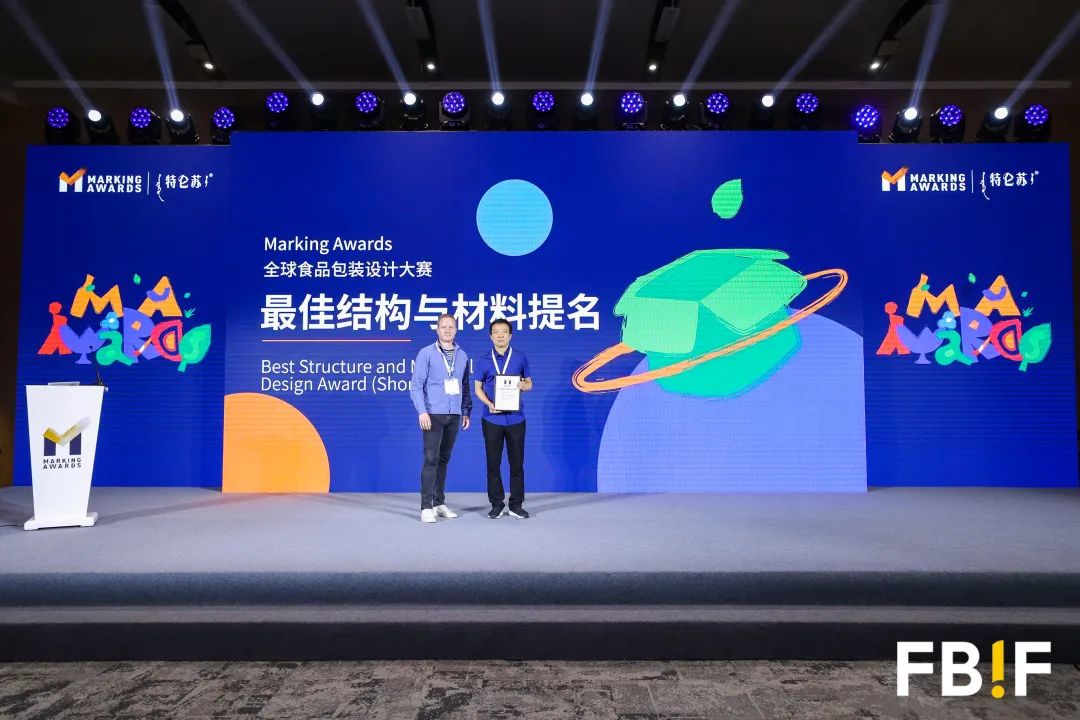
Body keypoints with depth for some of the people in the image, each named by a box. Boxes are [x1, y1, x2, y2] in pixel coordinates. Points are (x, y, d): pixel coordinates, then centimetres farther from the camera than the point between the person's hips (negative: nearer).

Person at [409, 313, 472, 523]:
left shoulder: (462, 355, 10)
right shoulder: (426, 353, -2)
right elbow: (416, 385, -6)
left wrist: (466, 411, 9)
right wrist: (422, 411, -15)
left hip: (454, 415, 4)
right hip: (433, 414, -4)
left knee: (444, 460, 10)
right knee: (431, 459, -7)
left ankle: (439, 503, 19)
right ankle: (426, 507, -1)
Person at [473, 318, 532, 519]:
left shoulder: (520, 358, 4)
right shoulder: (483, 360, 4)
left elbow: (529, 384, 10)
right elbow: (478, 388, 6)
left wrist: (522, 385, -14)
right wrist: (489, 404, -12)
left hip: (515, 418, 0)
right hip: (492, 418, 0)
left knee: (517, 462, 4)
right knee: (493, 463, 5)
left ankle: (516, 505, 16)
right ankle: (497, 504, 17)